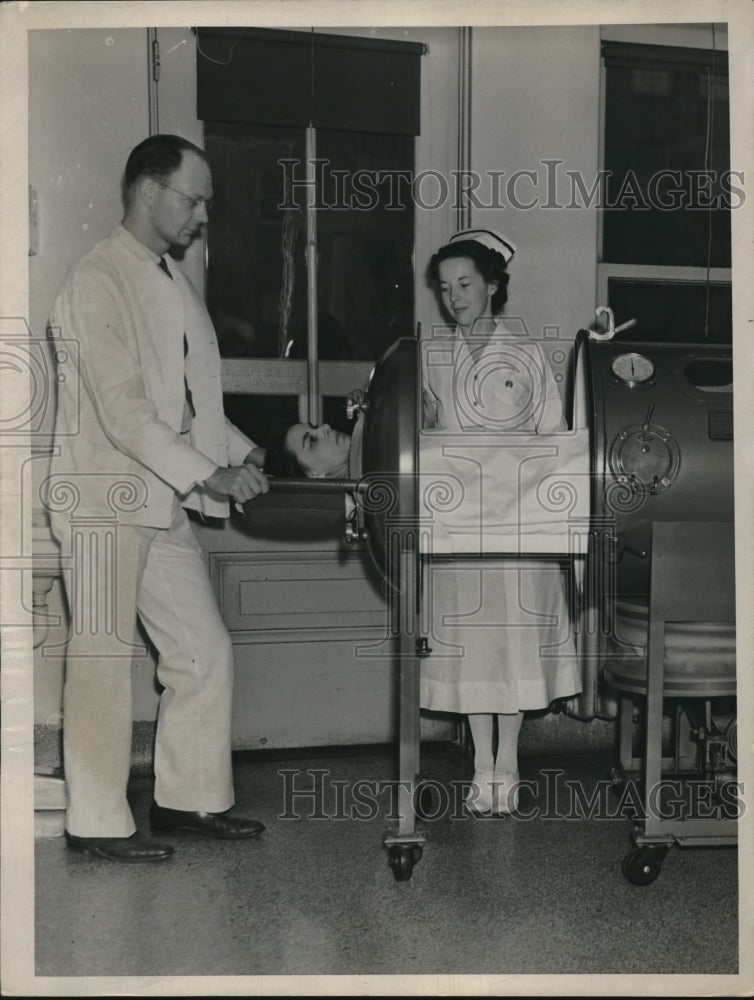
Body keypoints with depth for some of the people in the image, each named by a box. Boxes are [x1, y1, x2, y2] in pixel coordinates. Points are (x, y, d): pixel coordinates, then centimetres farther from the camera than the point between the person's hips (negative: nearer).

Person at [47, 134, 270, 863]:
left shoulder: (173, 282, 15)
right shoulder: (96, 282, -12)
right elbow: (122, 410, -20)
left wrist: (242, 453, 3)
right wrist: (207, 475, -22)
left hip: (161, 502, 9)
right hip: (103, 500, -9)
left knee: (204, 650, 11)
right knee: (103, 657, 0)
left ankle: (189, 797, 24)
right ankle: (96, 821, 12)